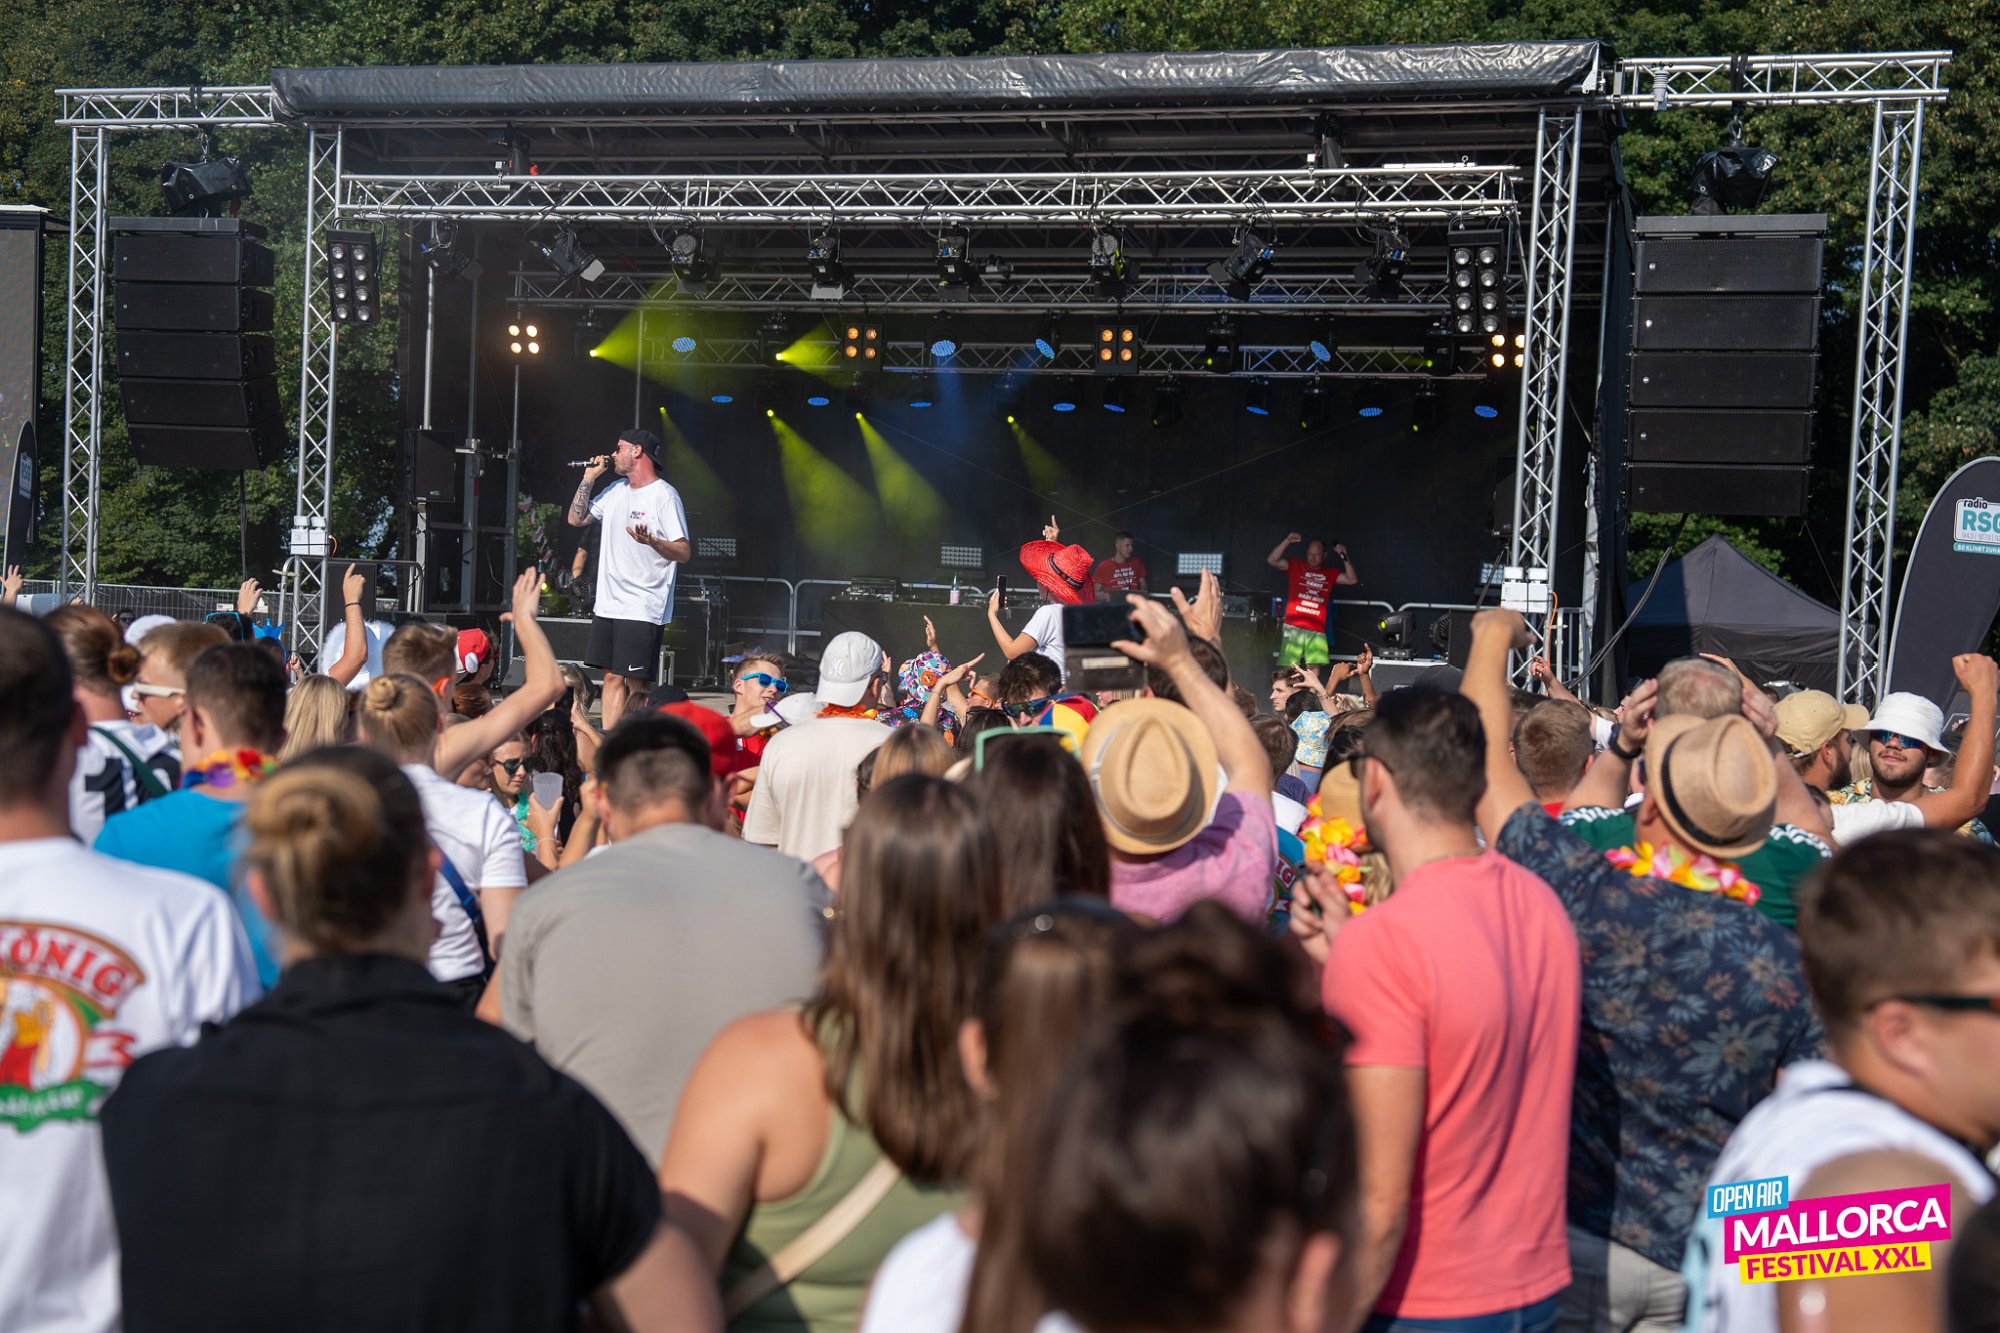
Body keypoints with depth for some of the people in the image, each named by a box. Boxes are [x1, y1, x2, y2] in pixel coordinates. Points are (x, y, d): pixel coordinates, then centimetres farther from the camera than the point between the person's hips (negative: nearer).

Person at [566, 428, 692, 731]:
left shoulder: (664, 496, -9)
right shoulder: (617, 490, 15)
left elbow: (685, 553, -13)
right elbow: (576, 519, 19)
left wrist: (650, 540, -30)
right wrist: (589, 477, 11)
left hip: (642, 610, -7)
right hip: (608, 603, 7)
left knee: (636, 683, -7)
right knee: (612, 676, 9)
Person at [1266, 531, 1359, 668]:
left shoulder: (1330, 574, 16)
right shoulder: (1295, 566, 10)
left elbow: (1352, 580, 6)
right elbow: (1271, 560, 0)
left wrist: (1344, 557, -5)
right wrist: (1287, 542, -11)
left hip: (1317, 631, 2)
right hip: (1293, 627, -2)